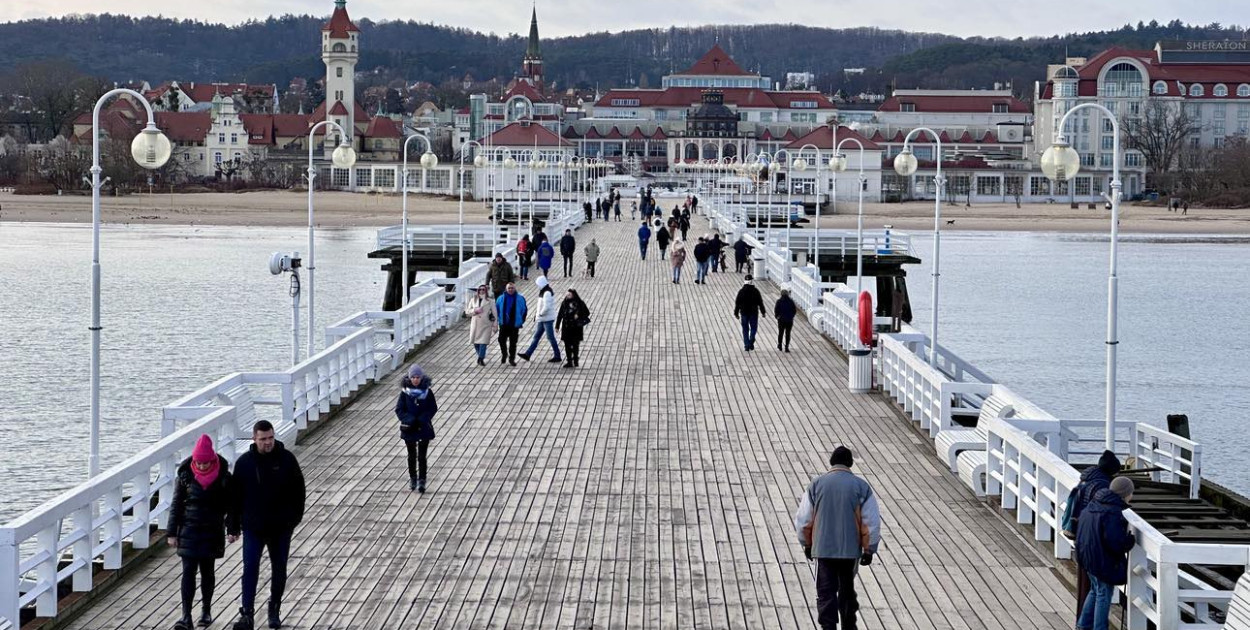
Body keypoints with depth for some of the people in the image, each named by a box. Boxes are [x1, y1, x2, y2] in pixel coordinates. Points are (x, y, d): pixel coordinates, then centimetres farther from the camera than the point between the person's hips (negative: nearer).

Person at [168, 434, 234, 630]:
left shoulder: (223, 476, -6)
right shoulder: (185, 475, -5)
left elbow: (230, 503, 4)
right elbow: (176, 504, 1)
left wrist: (234, 529, 3)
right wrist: (172, 532, 0)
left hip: (213, 530, 0)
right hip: (189, 529, 0)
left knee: (208, 571, 10)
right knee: (188, 571, -7)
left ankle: (206, 610, 28)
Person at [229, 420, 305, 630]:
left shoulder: (287, 459, -6)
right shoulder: (244, 462, -5)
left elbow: (298, 489, 2)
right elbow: (235, 495, 1)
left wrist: (295, 518, -2)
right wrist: (233, 525, 1)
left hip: (281, 527, 1)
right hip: (253, 526, -1)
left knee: (279, 569, 11)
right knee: (250, 569, -8)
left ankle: (275, 610, 28)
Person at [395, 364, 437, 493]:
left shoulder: (427, 391, -7)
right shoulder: (405, 392, -7)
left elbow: (433, 408, -3)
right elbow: (399, 409, -5)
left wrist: (422, 420, -16)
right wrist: (410, 420, -18)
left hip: (424, 428, -1)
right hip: (409, 429, 1)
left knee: (422, 457, -2)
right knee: (412, 456, 14)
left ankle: (421, 481, 3)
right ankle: (412, 479, 29)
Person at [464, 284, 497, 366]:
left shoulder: (490, 301, 1)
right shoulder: (473, 300, 9)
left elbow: (494, 313, 3)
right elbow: (467, 311, 9)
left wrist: (495, 325, -1)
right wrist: (475, 310, -11)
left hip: (486, 325, -3)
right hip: (475, 324, 3)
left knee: (483, 342, -12)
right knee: (475, 343, 5)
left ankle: (481, 359, -7)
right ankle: (481, 357, 24)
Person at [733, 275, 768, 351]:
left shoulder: (741, 291, -4)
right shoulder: (755, 291, -6)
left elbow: (737, 303, -2)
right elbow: (760, 302, -2)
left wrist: (736, 313, 7)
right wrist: (763, 312, 8)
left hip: (744, 313, 1)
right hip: (754, 313, -1)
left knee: (745, 329, 9)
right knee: (753, 328, 11)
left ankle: (747, 345, 6)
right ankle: (751, 342, -11)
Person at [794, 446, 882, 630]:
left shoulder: (817, 484, -1)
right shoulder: (861, 486, -3)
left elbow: (803, 520, 2)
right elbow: (872, 522, -4)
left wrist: (807, 544, 15)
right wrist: (869, 550, 5)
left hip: (823, 548, -1)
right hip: (851, 549, 1)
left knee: (826, 593, 1)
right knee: (847, 590, 18)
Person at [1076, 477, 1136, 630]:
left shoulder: (1092, 506, 4)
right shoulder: (1113, 513, -25)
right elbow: (1115, 542, -29)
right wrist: (1131, 540, -10)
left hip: (1088, 557, 9)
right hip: (1104, 561, -9)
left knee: (1095, 590, 25)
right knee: (1104, 594, 5)